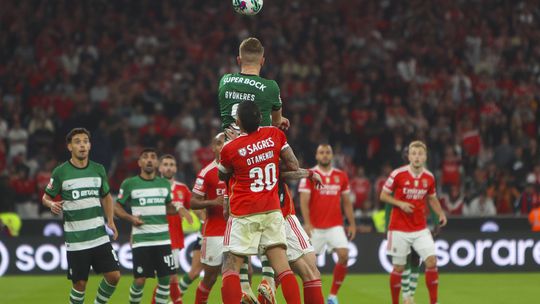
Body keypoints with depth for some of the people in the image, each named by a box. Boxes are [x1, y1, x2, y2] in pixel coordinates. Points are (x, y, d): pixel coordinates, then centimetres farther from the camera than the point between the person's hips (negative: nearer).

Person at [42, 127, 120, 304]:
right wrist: (52, 204, -21)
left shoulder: (98, 170, 6)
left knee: (114, 275, -3)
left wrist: (110, 221, 7)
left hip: (100, 236, 3)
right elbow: (46, 198, 2)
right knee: (80, 283, 0)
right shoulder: (60, 172, -5)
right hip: (75, 241, -3)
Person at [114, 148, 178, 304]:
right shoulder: (129, 184, 0)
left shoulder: (165, 184, 11)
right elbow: (117, 207, 5)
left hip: (163, 239, 3)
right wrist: (130, 218, -13)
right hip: (141, 240, -3)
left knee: (166, 278, 0)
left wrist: (176, 208, 1)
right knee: (139, 280, -6)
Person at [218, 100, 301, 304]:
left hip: (243, 215, -3)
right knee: (282, 267, 2)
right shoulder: (275, 135, -1)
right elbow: (294, 167, 3)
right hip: (272, 211, 3)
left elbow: (222, 177, 11)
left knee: (230, 268, 0)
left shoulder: (230, 148, -8)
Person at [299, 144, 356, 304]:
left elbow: (347, 202, 14)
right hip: (315, 227, -2)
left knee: (344, 255, -14)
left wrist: (352, 224, 10)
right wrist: (307, 223, -21)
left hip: (335, 226, 2)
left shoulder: (341, 176, 8)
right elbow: (304, 201, -10)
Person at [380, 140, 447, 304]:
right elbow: (383, 195, -2)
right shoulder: (398, 174, -10)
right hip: (399, 228, -3)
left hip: (420, 229, 3)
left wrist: (441, 214, 1)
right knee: (399, 268, 1)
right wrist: (400, 204, -18)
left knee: (431, 261, -11)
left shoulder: (429, 177, 1)